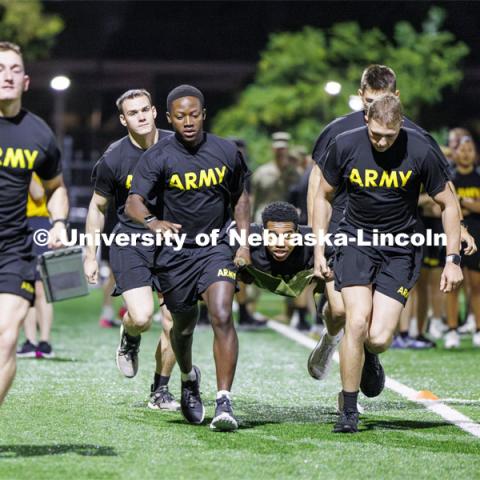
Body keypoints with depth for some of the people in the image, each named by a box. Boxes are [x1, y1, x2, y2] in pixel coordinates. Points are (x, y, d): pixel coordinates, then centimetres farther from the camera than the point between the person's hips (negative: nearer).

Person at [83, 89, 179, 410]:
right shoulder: (113, 160, -7)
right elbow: (98, 207, 7)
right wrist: (91, 255, 7)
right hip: (130, 243, -2)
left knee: (174, 325, -2)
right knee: (141, 318, -19)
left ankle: (160, 391, 17)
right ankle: (129, 338, 19)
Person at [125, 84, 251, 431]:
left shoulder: (226, 152, 0)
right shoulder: (158, 158, -7)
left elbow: (240, 197, 15)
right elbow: (134, 202, -18)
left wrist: (244, 243, 7)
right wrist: (152, 222, -40)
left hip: (216, 247, 0)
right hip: (176, 251, 0)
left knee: (222, 316, -20)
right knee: (183, 326, 13)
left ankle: (224, 402, -21)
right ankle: (189, 379, 47)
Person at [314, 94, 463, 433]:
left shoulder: (421, 152, -14)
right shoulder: (344, 146, -10)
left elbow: (449, 204, -1)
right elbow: (323, 196, 7)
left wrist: (453, 259, -4)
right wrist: (319, 251, 3)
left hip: (400, 249, -1)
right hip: (356, 240, 1)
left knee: (379, 337, -13)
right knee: (357, 322, -19)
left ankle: (369, 360, 27)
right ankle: (349, 412, -4)